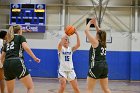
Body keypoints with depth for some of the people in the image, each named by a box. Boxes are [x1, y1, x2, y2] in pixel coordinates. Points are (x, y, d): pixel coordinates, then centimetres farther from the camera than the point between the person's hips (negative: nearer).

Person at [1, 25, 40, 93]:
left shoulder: (7, 41, 28)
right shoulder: (20, 37, 13)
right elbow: (26, 47, -8)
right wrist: (34, 58, -4)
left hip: (7, 64, 6)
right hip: (17, 63, -6)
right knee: (30, 87, -3)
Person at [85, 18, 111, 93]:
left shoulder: (95, 42, -6)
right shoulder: (103, 43, 11)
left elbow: (86, 31, -3)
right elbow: (100, 33, 29)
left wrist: (90, 23, 11)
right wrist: (95, 24, 30)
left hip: (96, 67, -7)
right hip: (104, 66, 7)